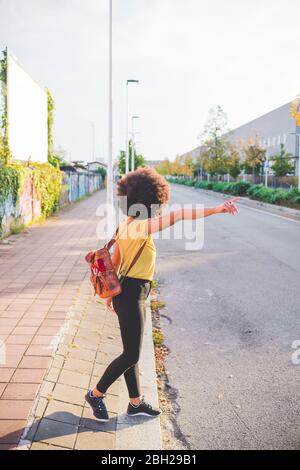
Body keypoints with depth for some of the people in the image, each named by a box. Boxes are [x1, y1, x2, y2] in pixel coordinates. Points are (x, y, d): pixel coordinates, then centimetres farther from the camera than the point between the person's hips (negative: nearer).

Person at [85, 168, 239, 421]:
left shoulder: (126, 225, 7)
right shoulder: (139, 226, -21)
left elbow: (116, 262, 15)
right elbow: (176, 216, -33)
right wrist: (215, 210, -35)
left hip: (126, 292, 10)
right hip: (132, 296, -10)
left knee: (131, 352, 18)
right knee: (131, 355, 4)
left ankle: (136, 402, 31)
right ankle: (96, 394, 21)